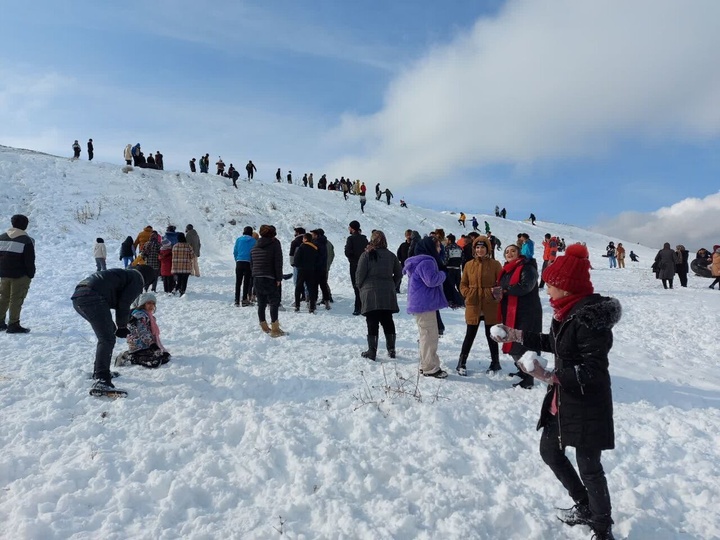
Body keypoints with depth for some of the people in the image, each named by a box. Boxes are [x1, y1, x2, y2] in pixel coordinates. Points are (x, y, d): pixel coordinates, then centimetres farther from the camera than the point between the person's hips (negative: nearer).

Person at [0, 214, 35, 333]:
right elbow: (30, 261, -13)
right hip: (20, 275, -6)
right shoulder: (26, 241, -12)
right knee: (16, 299, -2)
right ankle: (13, 325, 0)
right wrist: (31, 274, -3)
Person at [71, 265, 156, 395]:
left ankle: (99, 371, 34)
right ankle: (101, 382, -28)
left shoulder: (124, 273, 33)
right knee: (108, 339, -14)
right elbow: (124, 303, -3)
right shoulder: (137, 280, 7)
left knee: (105, 335, 25)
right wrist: (122, 327, 7)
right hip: (92, 297, -10)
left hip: (77, 296, 10)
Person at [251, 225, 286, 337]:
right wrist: (279, 278, -7)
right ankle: (274, 329, -9)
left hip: (256, 279, 6)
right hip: (270, 279, -6)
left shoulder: (255, 246, 14)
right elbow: (278, 262, -10)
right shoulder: (275, 244, -5)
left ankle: (264, 327, 20)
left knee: (261, 303, 12)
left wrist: (255, 275, 18)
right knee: (274, 302, -4)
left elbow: (251, 263, 15)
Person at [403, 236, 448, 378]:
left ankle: (426, 365, 26)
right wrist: (442, 274, -7)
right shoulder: (426, 262, -17)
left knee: (426, 335, 18)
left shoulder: (418, 261, 17)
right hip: (425, 304, -11)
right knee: (430, 336, -6)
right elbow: (432, 280, -25)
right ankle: (431, 368, -1)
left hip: (420, 304, 11)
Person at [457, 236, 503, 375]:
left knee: (491, 335, 10)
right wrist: (469, 294, -6)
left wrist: (494, 295, -14)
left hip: (490, 307, -1)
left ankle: (495, 363, 26)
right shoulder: (469, 265, 4)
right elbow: (463, 284, 10)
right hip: (473, 307, 1)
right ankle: (462, 363, 19)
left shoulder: (495, 264, -2)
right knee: (470, 335, 8)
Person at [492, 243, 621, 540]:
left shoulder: (591, 316, -26)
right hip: (562, 400, 10)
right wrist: (517, 335, 14)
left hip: (588, 405, -10)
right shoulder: (567, 310, 2)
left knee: (588, 467, 7)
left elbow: (592, 370, -27)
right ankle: (585, 507, 42)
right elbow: (555, 343, 17)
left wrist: (550, 377, -30)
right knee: (549, 451, 21)